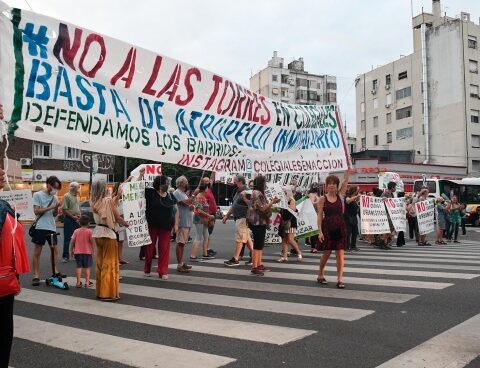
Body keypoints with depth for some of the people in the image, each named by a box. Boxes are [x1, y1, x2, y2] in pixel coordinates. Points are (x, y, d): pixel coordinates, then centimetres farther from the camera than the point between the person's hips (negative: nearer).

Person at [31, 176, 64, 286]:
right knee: (37, 252, -1)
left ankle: (55, 271, 24)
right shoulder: (38, 195, -5)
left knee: (55, 249, 11)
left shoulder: (54, 197, 11)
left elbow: (54, 214, 11)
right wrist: (50, 207, -17)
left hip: (52, 227, 6)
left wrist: (57, 207, -8)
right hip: (41, 227, -6)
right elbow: (36, 211, -12)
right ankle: (36, 276, 3)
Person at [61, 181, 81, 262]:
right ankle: (65, 256, 4)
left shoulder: (76, 196, 14)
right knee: (67, 238, -2)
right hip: (69, 219, -8)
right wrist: (73, 217, -16)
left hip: (77, 220, 8)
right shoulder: (67, 196, -10)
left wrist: (79, 216, 6)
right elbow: (64, 210, -15)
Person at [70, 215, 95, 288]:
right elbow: (92, 241, -11)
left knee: (79, 267, 7)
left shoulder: (76, 231, 2)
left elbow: (72, 241, 0)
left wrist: (71, 250, 11)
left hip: (77, 252, 2)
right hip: (87, 252, -2)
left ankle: (78, 282, 7)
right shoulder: (89, 231, -6)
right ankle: (87, 282, 6)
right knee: (87, 267, 6)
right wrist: (93, 250, 0)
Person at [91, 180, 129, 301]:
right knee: (109, 264, 0)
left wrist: (118, 195, 28)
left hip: (98, 233, 7)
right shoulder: (108, 200, -13)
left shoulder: (95, 202, 6)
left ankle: (100, 291, 23)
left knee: (100, 263, 15)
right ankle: (108, 293, 3)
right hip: (108, 233, -7)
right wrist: (126, 223, 8)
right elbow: (117, 217, -10)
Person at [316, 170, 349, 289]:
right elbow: (320, 216, -4)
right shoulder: (323, 199, -1)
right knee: (326, 253, 7)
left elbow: (346, 179, -2)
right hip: (327, 228, -2)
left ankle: (339, 279, 2)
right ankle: (320, 275, 26)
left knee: (340, 254, -2)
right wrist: (320, 231, -11)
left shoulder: (340, 195, 5)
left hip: (340, 227, 2)